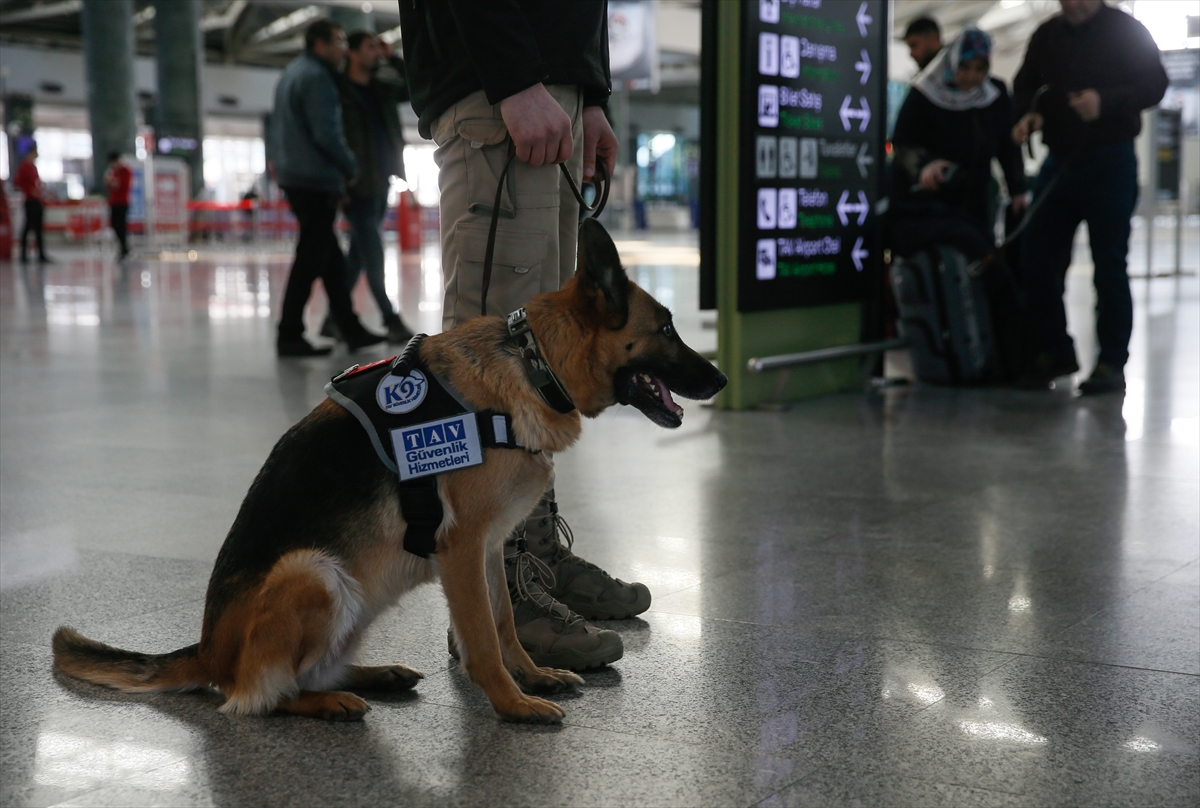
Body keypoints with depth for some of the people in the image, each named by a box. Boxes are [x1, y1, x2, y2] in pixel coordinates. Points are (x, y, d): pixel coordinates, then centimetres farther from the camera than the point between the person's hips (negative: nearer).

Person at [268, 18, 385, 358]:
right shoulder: (316, 77, -14)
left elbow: (280, 127, 24)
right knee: (310, 260, -7)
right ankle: (289, 336, -6)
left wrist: (276, 158, 28)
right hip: (317, 180, -10)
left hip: (293, 175, 10)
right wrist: (351, 167, -6)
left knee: (331, 258, 13)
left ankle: (350, 329, 17)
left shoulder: (291, 73, 19)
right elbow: (327, 134, -18)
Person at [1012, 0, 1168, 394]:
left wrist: (1105, 102, -24)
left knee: (1109, 264, -3)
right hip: (1058, 159, 5)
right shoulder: (1047, 35, 11)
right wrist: (1027, 114, -6)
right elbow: (1025, 85, 17)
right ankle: (1052, 350, 18)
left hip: (1110, 161, -5)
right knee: (1038, 258, 4)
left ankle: (1111, 364, 2)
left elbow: (1154, 85, -8)